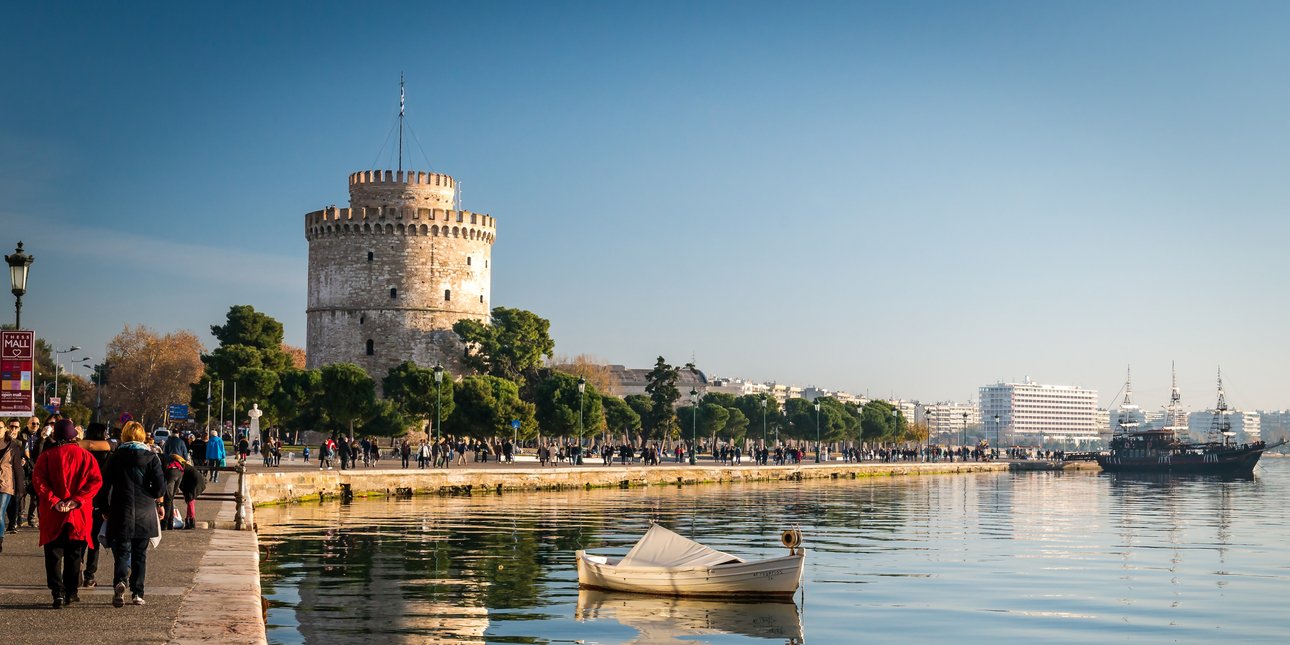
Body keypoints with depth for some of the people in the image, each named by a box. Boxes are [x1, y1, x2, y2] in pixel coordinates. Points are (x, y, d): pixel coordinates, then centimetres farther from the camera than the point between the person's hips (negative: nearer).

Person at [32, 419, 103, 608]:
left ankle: (58, 593, -7)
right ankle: (70, 593, 15)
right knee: (73, 555, 13)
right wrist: (76, 500, -11)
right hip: (79, 514, 1)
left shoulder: (47, 455, -2)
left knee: (54, 555, 4)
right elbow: (96, 480, -8)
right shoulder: (84, 455, 1)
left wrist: (53, 500, -14)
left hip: (53, 514, -1)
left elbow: (38, 479, -12)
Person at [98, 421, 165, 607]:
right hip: (144, 513, 0)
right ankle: (137, 593, 9)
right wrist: (154, 496, 16)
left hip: (120, 512, 0)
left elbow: (106, 485, 1)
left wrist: (105, 508, 12)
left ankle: (119, 581, -24)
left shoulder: (115, 457, 1)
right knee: (140, 553, 10)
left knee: (122, 550, 3)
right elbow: (160, 487, -6)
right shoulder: (151, 457, -1)